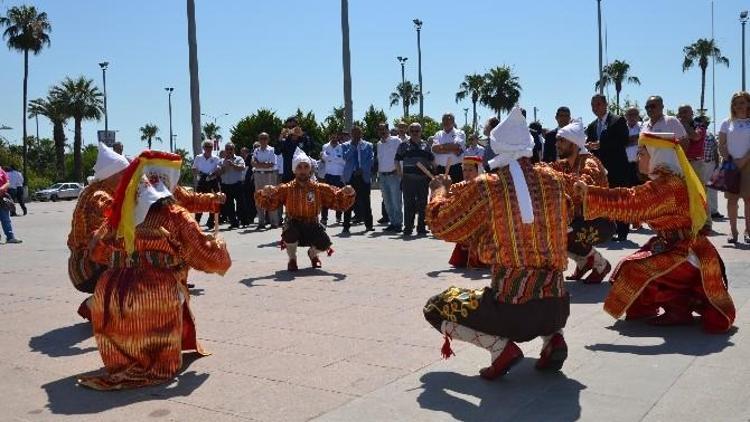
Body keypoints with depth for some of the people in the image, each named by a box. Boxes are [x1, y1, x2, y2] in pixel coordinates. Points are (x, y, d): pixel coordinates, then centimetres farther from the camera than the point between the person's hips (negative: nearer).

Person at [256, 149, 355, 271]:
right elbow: (267, 204, -12)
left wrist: (348, 194, -27)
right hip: (293, 225, -1)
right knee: (290, 232, -35)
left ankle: (312, 254, 17)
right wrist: (264, 193, -34)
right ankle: (292, 259, -1)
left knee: (325, 243, -25)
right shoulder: (286, 189, -5)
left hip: (312, 227, 1)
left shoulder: (320, 189, -3)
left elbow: (340, 202, -5)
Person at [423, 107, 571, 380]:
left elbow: (440, 225, 2)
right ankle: (552, 338, 13)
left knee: (435, 309, 16)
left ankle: (501, 346, -4)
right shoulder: (551, 179, 4)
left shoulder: (485, 187, -8)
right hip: (557, 305, 5)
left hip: (510, 308, -4)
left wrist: (439, 190, 21)